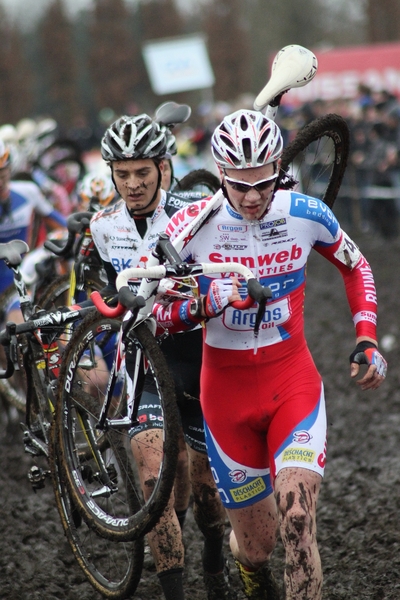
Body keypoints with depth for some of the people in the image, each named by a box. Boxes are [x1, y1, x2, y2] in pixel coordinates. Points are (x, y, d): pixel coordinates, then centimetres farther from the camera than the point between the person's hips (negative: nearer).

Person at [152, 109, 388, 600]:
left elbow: (356, 267, 11)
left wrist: (366, 341, 2)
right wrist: (205, 304, -27)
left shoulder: (306, 214, -9)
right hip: (227, 390, 0)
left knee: (297, 525, -20)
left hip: (293, 381, 0)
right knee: (256, 544, 8)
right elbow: (148, 310, -8)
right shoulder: (193, 225, -14)